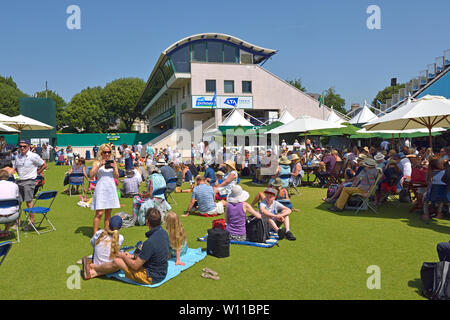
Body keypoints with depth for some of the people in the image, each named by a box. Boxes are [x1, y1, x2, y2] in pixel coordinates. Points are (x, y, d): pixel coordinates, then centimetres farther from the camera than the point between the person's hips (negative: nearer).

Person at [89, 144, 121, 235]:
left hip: (111, 189, 4)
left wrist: (114, 167, -10)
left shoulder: (113, 162, 11)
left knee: (108, 213, 8)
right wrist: (99, 166, -18)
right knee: (99, 213, -7)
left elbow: (117, 177, 6)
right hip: (101, 189, -3)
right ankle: (95, 234, 1)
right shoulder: (97, 162, 3)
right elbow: (91, 175, -9)